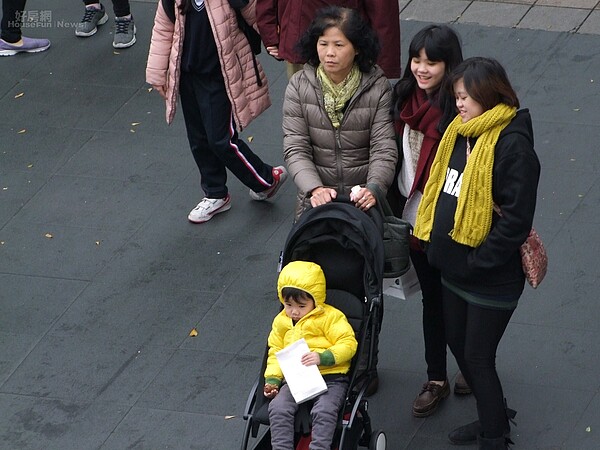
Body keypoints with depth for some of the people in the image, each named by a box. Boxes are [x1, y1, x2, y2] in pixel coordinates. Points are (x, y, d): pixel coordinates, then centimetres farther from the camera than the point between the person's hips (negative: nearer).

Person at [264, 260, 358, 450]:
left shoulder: (331, 317, -3)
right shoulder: (281, 322, 15)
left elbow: (348, 345, -8)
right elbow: (275, 352, 23)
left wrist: (322, 358, -21)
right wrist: (272, 380, 8)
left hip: (330, 378, -4)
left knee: (324, 411, -31)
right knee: (278, 408, -21)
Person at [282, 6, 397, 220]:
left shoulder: (378, 87, -3)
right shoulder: (299, 86, -1)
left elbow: (384, 149, -7)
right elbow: (295, 150, -5)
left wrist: (373, 189, -26)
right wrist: (315, 189, -22)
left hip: (363, 197, -1)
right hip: (316, 198, 1)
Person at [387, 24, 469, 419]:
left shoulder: (459, 109, -21)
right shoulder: (405, 98, -1)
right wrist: (396, 210, 11)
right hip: (415, 219, 6)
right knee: (432, 296, 17)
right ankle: (436, 379, 29)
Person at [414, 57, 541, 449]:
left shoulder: (513, 145, -22)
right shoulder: (460, 132, 3)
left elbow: (516, 221, -23)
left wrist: (476, 262, -20)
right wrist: (436, 241, 5)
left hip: (491, 279, -8)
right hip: (454, 266, 9)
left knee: (478, 358, 3)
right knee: (458, 344, 21)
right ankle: (493, 416, 42)